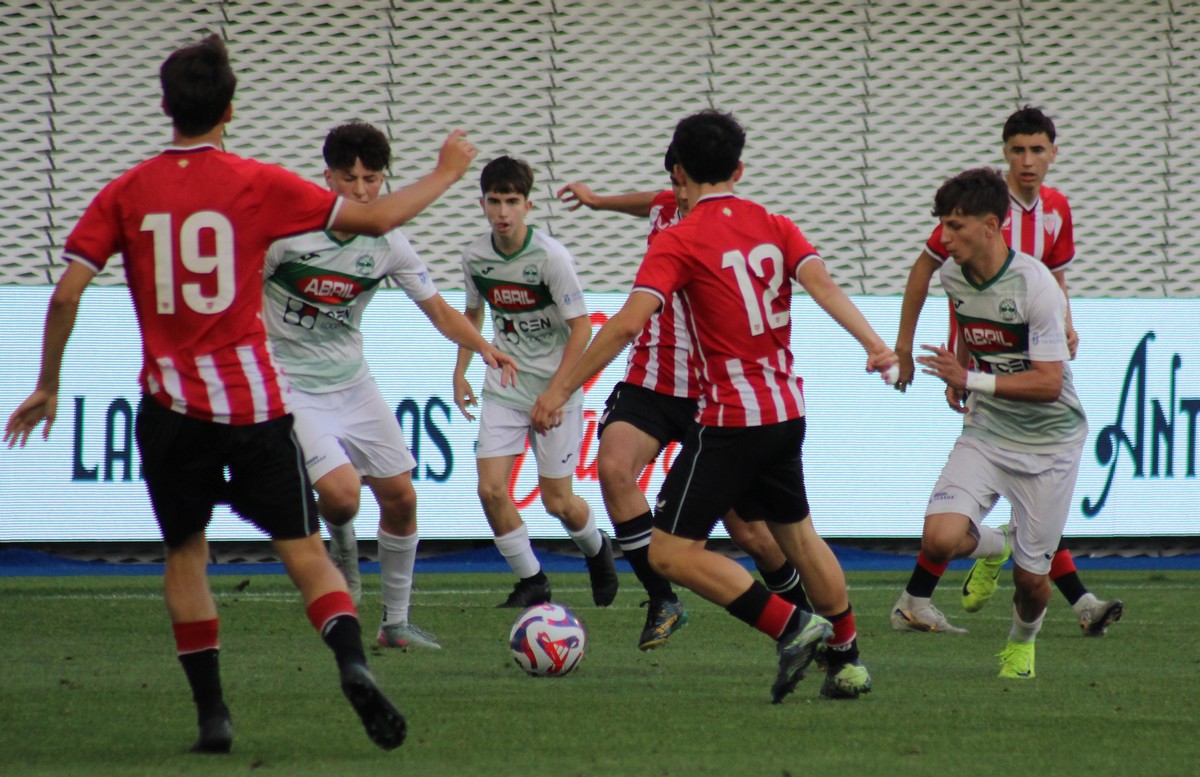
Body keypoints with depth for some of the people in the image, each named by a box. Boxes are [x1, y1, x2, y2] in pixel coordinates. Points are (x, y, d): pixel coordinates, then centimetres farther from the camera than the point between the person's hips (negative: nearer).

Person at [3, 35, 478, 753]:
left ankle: (212, 712, 8)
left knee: (185, 555, 16)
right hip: (254, 399, -1)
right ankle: (353, 660, -23)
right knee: (304, 550, 2)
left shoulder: (126, 194, 0)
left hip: (171, 404, 1)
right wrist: (448, 173, 16)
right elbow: (377, 218, 0)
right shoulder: (258, 184, -4)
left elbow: (67, 294, -3)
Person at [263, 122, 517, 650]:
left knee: (400, 496, 3)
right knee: (341, 494, -23)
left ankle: (396, 622, 19)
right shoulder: (289, 229, -18)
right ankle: (342, 544, 15)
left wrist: (483, 346, -16)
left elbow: (438, 310, 1)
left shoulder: (387, 244, -5)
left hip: (352, 382, 5)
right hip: (290, 385, -5)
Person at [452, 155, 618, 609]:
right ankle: (531, 583, 7)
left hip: (555, 384, -4)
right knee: (491, 489, -11)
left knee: (556, 501, 0)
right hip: (504, 385, 4)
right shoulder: (475, 256, -3)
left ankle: (597, 551, 34)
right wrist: (460, 371, 12)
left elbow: (581, 326, -14)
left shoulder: (550, 256, -18)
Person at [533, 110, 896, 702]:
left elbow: (628, 323, -18)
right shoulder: (773, 226, 8)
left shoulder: (678, 242, -9)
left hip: (730, 420, -7)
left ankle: (792, 627, -12)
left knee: (671, 553, -5)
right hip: (787, 410, 7)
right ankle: (847, 660, 28)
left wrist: (561, 389, -17)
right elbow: (821, 283, -7)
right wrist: (873, 344, -18)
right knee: (797, 535, 24)